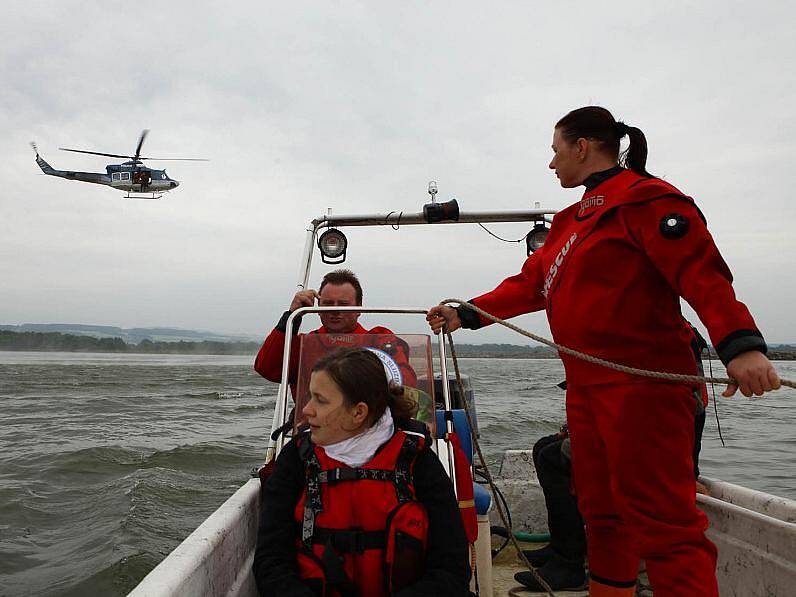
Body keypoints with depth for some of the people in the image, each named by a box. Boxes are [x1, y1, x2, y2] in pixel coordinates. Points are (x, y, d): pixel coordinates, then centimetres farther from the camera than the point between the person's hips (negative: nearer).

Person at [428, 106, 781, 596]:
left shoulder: (644, 198, -6)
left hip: (642, 384, -9)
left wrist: (741, 344, -31)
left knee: (660, 519, -8)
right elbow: (531, 283, 19)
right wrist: (465, 315, 13)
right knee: (602, 510, 16)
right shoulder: (574, 219, 21)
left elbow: (702, 272, -17)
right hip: (587, 386, 9)